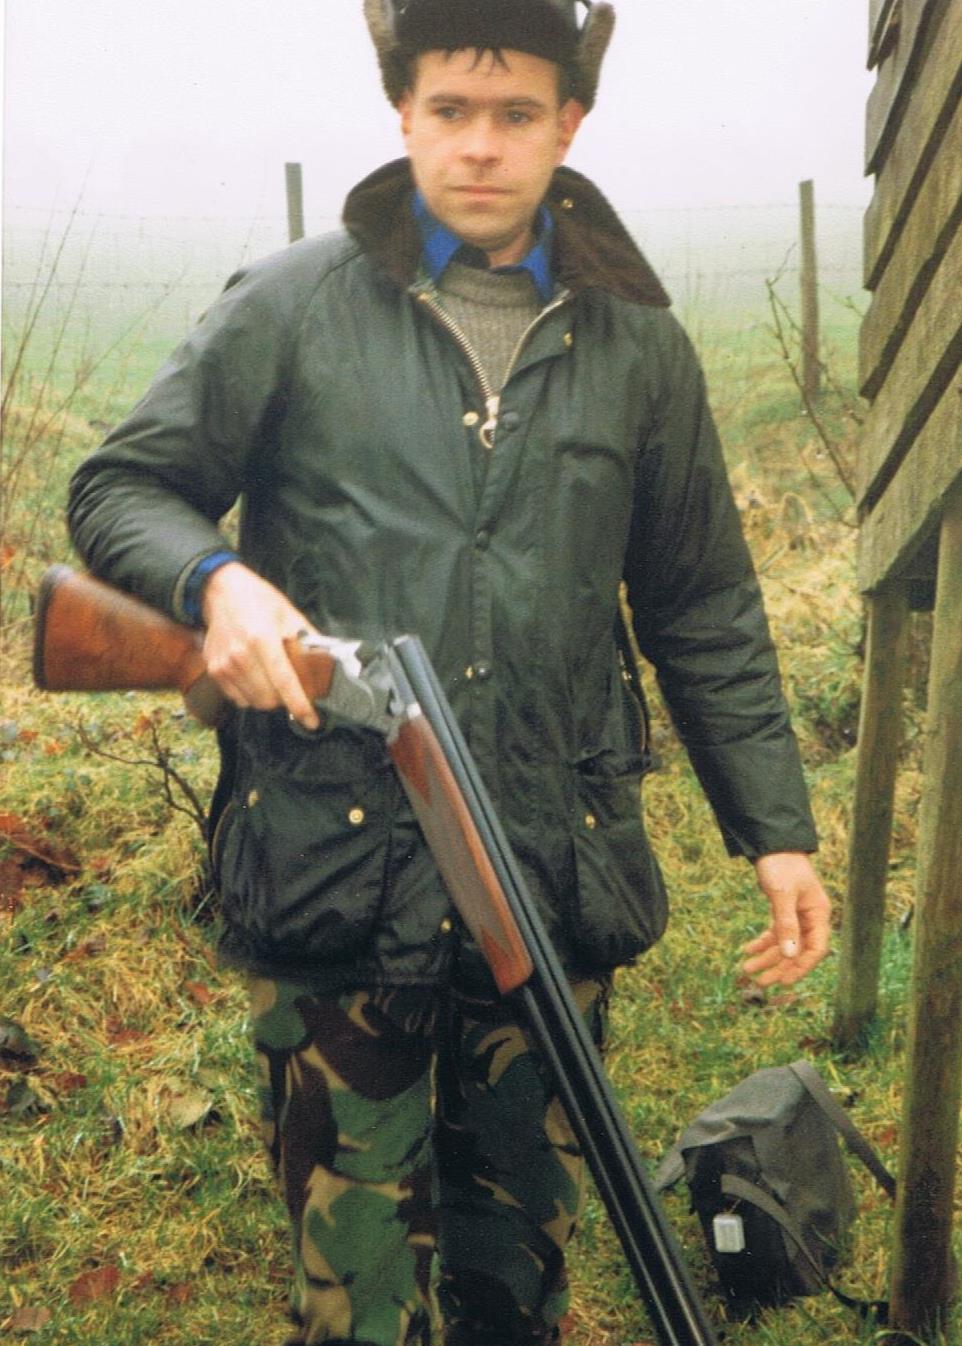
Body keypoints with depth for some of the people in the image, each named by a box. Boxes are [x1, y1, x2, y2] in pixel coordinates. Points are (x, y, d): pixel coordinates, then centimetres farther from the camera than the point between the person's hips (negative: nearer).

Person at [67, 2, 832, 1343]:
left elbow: (705, 614, 12)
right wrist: (214, 577, -17)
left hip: (557, 879, 2)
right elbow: (118, 488, 5)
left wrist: (776, 828, 7)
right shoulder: (291, 306, 1)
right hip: (331, 868, -2)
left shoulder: (639, 344, 8)